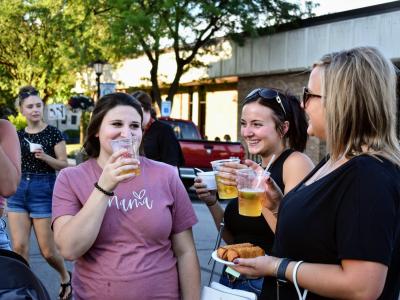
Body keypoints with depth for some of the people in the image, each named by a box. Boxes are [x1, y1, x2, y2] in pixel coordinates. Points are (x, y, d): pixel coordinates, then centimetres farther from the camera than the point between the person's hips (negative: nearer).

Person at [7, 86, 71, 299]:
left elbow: (64, 165, -6)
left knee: (47, 250, 2)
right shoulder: (18, 135, 9)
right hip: (18, 191, 4)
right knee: (19, 246, -4)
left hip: (44, 190, -4)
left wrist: (45, 157, -21)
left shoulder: (53, 133, -4)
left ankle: (65, 277, 30)